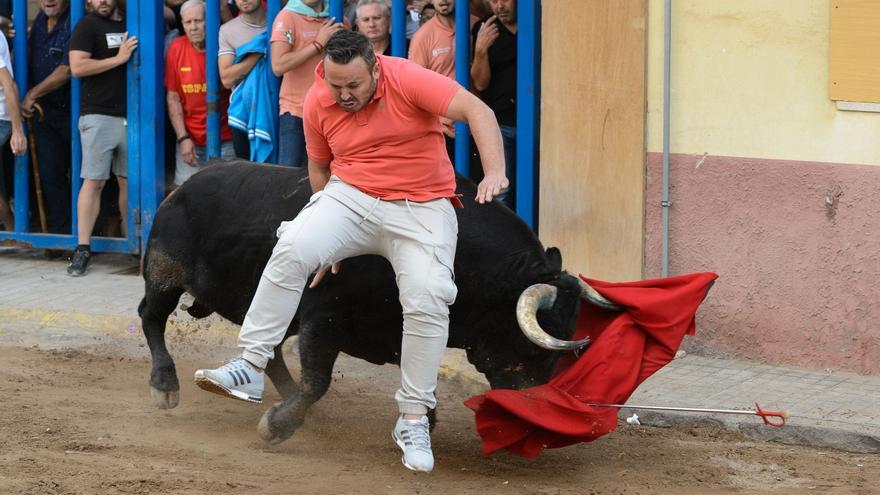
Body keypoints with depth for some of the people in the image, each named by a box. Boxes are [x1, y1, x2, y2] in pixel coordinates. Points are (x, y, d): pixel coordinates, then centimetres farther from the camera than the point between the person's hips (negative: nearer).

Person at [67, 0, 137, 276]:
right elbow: (77, 67, -11)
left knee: (129, 181, 7)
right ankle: (83, 248, -6)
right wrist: (119, 59, -11)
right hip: (99, 116, -5)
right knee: (93, 181, -7)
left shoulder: (130, 23, 15)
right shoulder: (87, 26, 0)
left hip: (131, 116, 5)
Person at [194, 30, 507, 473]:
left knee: (427, 300, -22)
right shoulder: (318, 103, -4)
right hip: (350, 196, 2)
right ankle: (250, 368, -20)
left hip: (421, 209, -2)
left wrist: (494, 173, -36)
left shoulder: (407, 80, -17)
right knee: (292, 249, -24)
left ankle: (413, 420, -7)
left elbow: (477, 111, -22)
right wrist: (331, 232, 14)